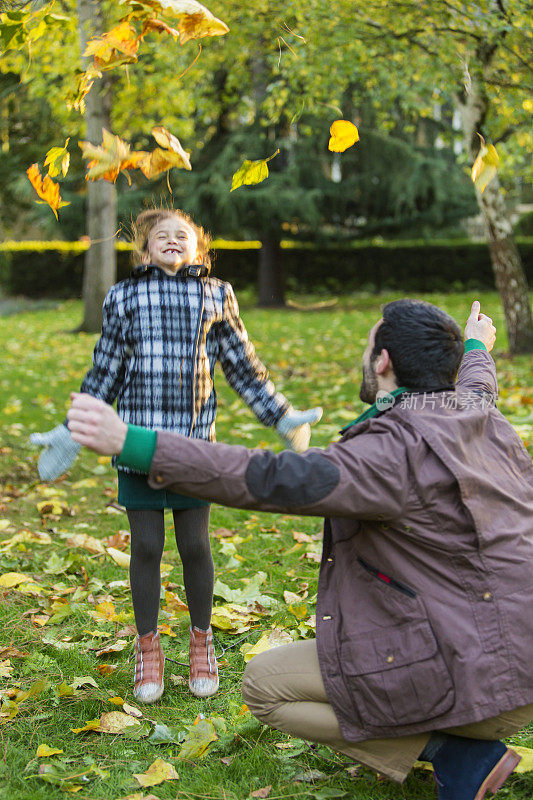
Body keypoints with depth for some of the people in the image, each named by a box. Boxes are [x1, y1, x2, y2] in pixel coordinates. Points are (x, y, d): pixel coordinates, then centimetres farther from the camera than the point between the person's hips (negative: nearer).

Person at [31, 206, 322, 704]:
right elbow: (105, 375, 11)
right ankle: (148, 649, 23)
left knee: (194, 545, 6)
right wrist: (70, 434, 10)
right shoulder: (124, 298, 5)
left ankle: (201, 642, 26)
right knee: (146, 547, 6)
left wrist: (284, 419, 11)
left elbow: (244, 368, 12)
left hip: (195, 440, 0)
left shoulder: (216, 296, 6)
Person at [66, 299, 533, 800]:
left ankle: (457, 754, -4)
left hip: (468, 677, -9)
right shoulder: (481, 418, 6)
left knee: (264, 685, 3)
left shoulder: (398, 450, -20)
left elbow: (278, 480, -31)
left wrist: (133, 443, -34)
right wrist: (476, 349, 56)